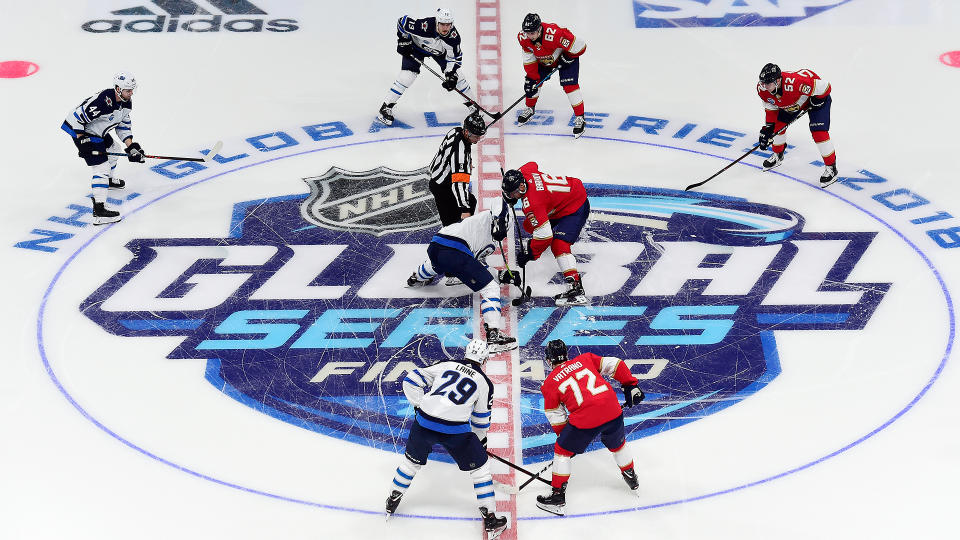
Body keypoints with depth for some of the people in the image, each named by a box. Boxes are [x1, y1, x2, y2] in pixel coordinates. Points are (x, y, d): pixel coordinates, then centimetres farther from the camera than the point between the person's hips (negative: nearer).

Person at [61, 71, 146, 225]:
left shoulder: (126, 102, -4)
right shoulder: (103, 101, -33)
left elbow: (123, 125, 9)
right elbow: (76, 117, -29)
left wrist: (131, 146, -2)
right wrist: (82, 142, -24)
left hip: (99, 133, 10)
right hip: (83, 133, -10)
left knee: (114, 151, 30)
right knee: (101, 167, -16)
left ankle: (108, 180, 59)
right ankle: (99, 211, -20)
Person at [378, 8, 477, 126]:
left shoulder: (454, 36, -30)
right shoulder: (424, 26, -41)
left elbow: (455, 58, -16)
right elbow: (402, 21, -26)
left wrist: (451, 76, -26)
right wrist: (403, 42, -21)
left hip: (439, 50, 3)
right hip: (416, 46, -3)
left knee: (454, 74, -2)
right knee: (407, 75, -16)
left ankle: (470, 103, 20)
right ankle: (386, 107, -8)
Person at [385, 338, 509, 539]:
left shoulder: (446, 365, 14)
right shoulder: (484, 382, 10)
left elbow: (412, 380, 12)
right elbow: (481, 419, 19)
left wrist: (420, 405, 21)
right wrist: (480, 440, 35)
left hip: (424, 423, 3)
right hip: (455, 430, -3)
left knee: (412, 460, 28)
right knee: (479, 466, 14)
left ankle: (392, 501, 40)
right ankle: (489, 519, 14)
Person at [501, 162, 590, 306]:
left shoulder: (531, 202, -34)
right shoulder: (524, 172, -11)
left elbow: (544, 235, -33)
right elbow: (533, 165, 16)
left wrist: (529, 254, -23)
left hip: (576, 209, -10)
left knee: (558, 244, -25)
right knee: (529, 225, 18)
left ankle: (576, 290, -31)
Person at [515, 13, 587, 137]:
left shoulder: (555, 33, -43)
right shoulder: (523, 37, -25)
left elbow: (580, 47, -32)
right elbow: (529, 59, -10)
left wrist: (567, 58, -21)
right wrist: (532, 77, -12)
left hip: (566, 56, -5)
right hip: (543, 60, 5)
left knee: (569, 85, -17)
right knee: (532, 81, 2)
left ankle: (580, 118, -6)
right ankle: (530, 109, 29)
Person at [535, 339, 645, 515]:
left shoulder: (550, 384, 11)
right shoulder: (585, 359, 18)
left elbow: (556, 418, 14)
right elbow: (615, 364, 12)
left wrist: (564, 436, 28)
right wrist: (631, 386, 20)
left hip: (585, 419, -4)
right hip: (612, 411, 4)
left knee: (563, 450, 16)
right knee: (617, 444, 32)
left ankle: (557, 496, 16)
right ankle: (632, 480, 49)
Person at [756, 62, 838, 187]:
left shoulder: (796, 82, -45)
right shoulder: (763, 89, -23)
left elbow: (823, 87, -34)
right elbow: (771, 108, -4)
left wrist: (817, 101, -23)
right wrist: (768, 128, -10)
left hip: (817, 98, -7)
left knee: (818, 132, -17)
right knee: (778, 124, 4)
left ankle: (831, 168, -3)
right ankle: (778, 156, 32)